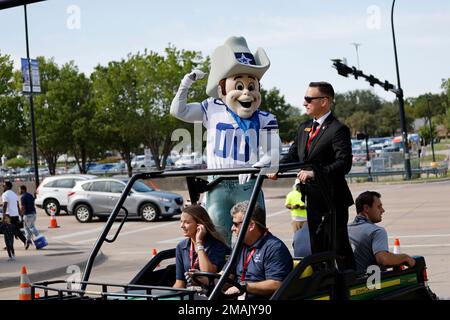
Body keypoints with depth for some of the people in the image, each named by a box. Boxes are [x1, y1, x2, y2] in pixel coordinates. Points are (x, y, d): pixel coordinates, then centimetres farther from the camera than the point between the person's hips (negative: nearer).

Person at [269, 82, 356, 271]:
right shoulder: (304, 128, 14)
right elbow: (292, 155, 13)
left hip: (333, 199, -8)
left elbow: (344, 163, -20)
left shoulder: (338, 130, -11)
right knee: (317, 247, 13)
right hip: (312, 199, 8)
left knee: (339, 246, -4)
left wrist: (316, 172, -30)